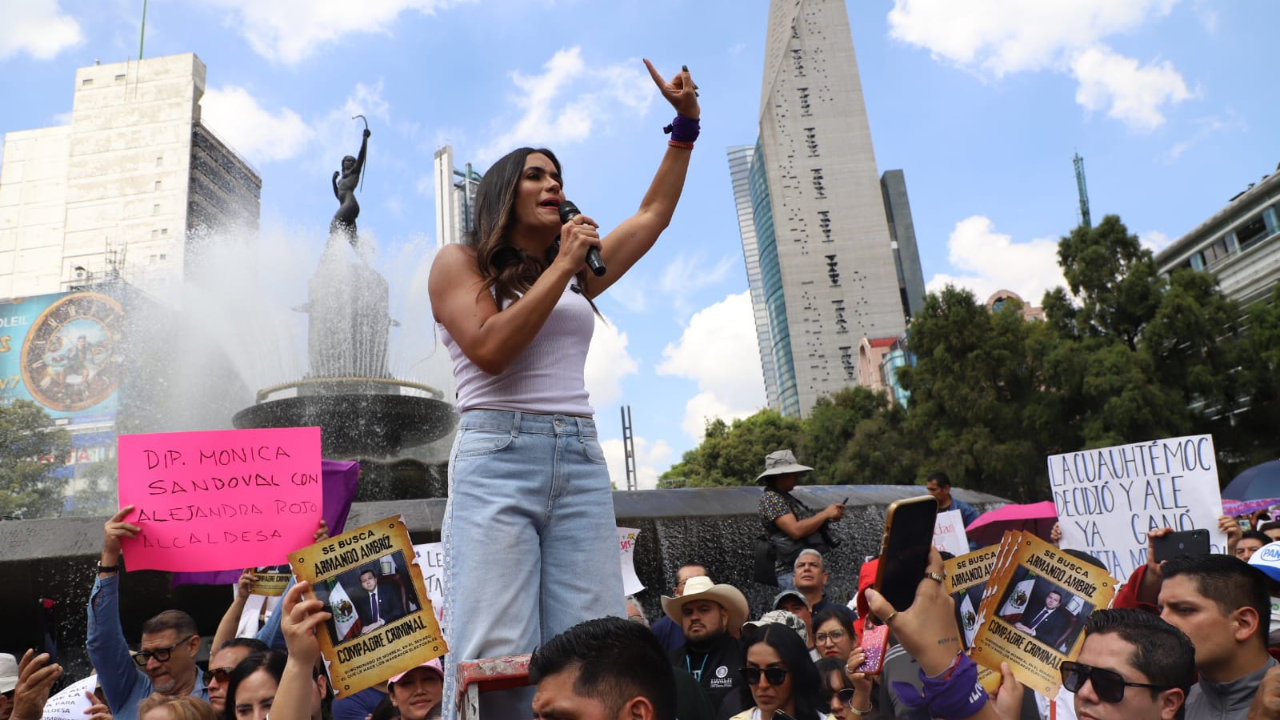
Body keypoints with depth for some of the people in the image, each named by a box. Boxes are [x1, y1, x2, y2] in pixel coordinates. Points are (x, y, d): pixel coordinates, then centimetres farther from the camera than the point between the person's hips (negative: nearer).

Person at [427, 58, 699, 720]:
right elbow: (490, 349, -8)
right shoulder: (460, 261, 9)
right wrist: (560, 266, -4)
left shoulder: (579, 272, 22)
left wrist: (685, 123, 26)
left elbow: (654, 214, 29)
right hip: (498, 455, -4)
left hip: (581, 462, 5)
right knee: (494, 659, -13)